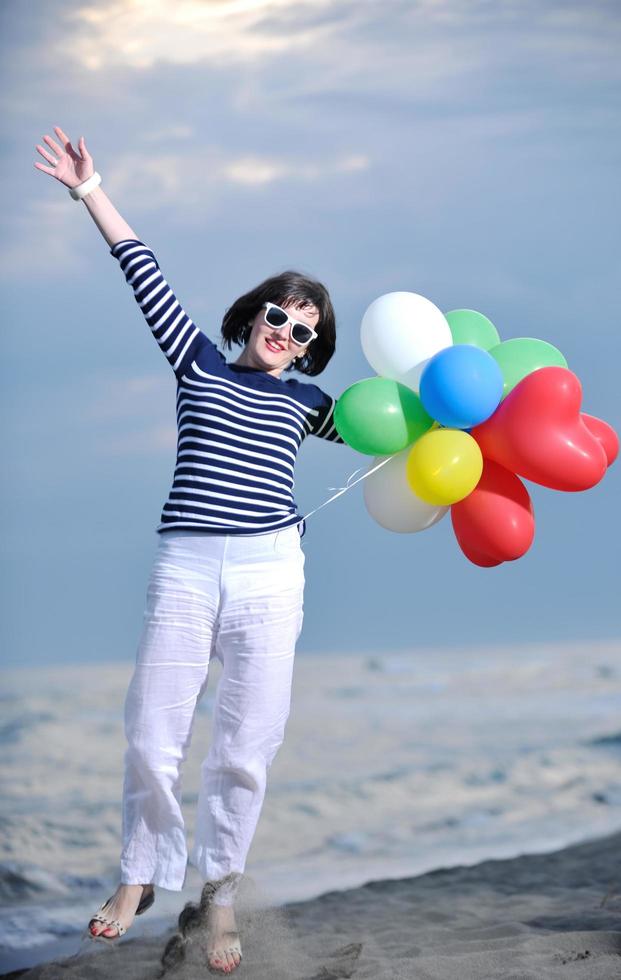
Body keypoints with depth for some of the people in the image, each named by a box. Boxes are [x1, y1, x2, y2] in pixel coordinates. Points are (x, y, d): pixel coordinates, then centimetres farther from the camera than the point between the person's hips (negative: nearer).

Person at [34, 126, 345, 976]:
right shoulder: (198, 362, 11)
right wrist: (91, 191, 8)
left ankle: (221, 890, 16)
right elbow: (146, 275, 9)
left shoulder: (305, 403, 14)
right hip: (184, 570, 0)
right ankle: (142, 874, 20)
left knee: (246, 744, 1)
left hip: (270, 572, 1)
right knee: (152, 733, -1)